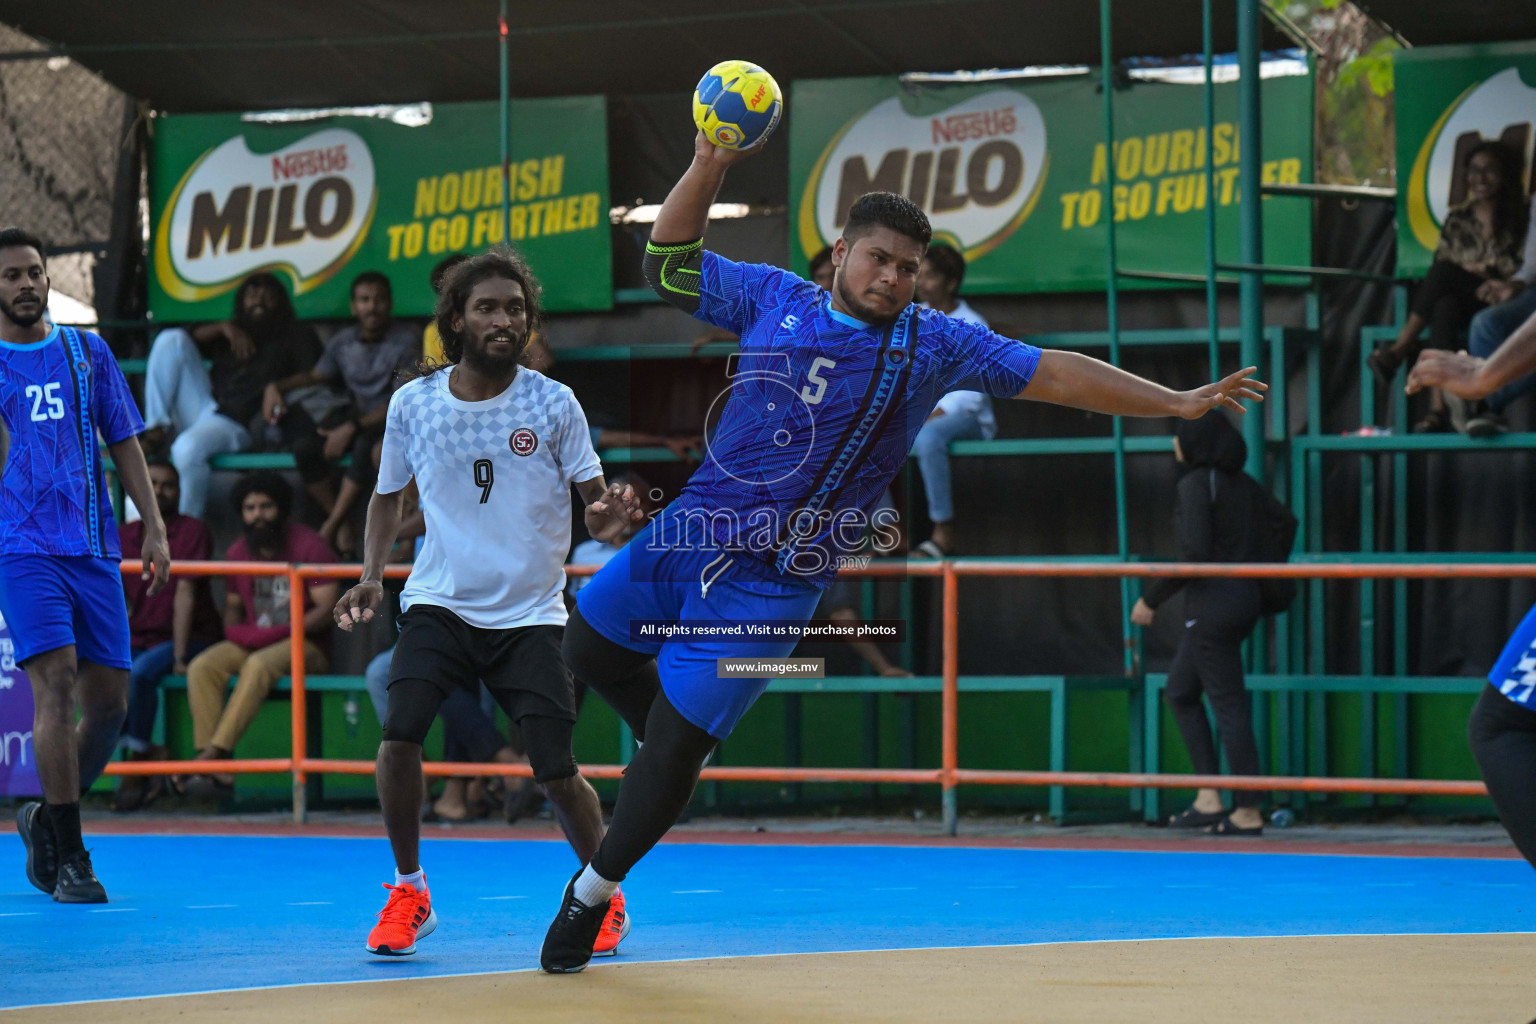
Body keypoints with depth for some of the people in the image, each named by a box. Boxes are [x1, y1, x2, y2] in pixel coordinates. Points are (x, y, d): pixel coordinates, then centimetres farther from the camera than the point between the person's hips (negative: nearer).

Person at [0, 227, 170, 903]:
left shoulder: (87, 353, 13)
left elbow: (125, 443, 14)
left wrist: (154, 528, 6)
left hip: (94, 548, 4)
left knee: (108, 703, 2)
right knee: (56, 683, -17)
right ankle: (69, 859, -13)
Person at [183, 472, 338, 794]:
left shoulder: (309, 546, -5)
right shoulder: (238, 553, 13)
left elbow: (327, 610, -11)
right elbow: (232, 605, 21)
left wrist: (280, 632, -21)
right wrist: (235, 630, -4)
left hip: (304, 644, -5)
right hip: (252, 643, 6)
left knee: (259, 665, -37)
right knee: (202, 667, -23)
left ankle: (217, 751, -41)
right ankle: (215, 767, -34)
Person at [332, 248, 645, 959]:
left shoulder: (553, 404, -5)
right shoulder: (412, 404, -1)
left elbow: (596, 498, -2)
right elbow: (389, 495, 15)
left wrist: (608, 518, -27)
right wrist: (371, 576, 2)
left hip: (530, 612, -1)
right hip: (439, 602, 1)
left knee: (556, 771, -8)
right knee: (400, 732, -21)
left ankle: (605, 896, 19)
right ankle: (410, 892, 0)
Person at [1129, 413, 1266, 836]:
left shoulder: (1196, 484, -14)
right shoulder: (1243, 484, 11)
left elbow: (1195, 553, -21)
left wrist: (1151, 599, -13)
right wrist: (1262, 578, 25)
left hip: (1212, 604, -9)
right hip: (1243, 598, 9)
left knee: (1228, 705, -3)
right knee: (1180, 692, 18)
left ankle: (1248, 812, 1)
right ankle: (1208, 798, 13)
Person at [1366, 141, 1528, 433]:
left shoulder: (1518, 220, 9)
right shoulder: (1457, 219, 18)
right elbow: (1441, 261, 11)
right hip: (1458, 301, 3)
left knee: (1445, 272, -33)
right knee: (1444, 310, -38)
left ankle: (1401, 348, -34)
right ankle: (1438, 407, -50)